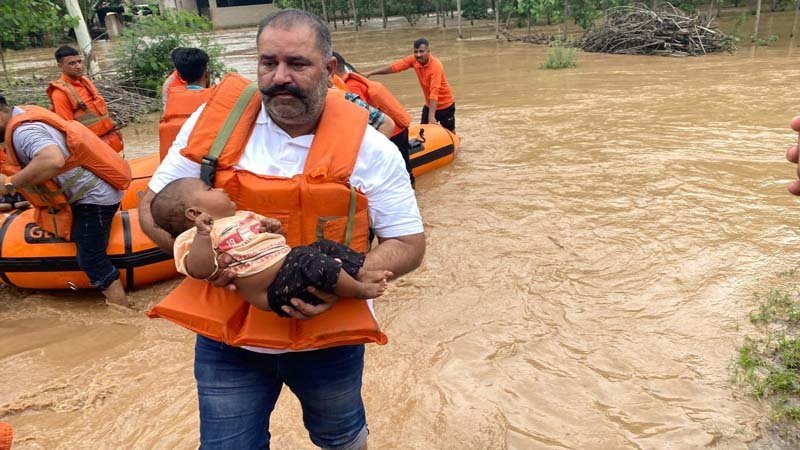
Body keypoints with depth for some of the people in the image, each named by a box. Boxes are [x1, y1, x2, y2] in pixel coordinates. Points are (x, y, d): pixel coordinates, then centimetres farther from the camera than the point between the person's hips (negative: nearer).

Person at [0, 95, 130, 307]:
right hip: (90, 192, 11)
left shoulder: (22, 131, -23)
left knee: (91, 260, -7)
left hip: (94, 197, -11)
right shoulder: (26, 114, 8)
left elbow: (52, 161, -42)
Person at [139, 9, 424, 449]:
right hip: (227, 335, 1)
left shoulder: (368, 148, -12)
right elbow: (152, 208, 1)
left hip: (329, 337, 0)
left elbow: (409, 245, -8)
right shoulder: (215, 122, -8)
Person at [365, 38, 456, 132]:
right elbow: (394, 67, -15)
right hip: (429, 104, 5)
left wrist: (431, 116, -45)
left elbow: (434, 91, -38)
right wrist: (370, 73, -23)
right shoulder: (413, 60, -13)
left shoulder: (436, 65, -30)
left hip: (445, 105, -5)